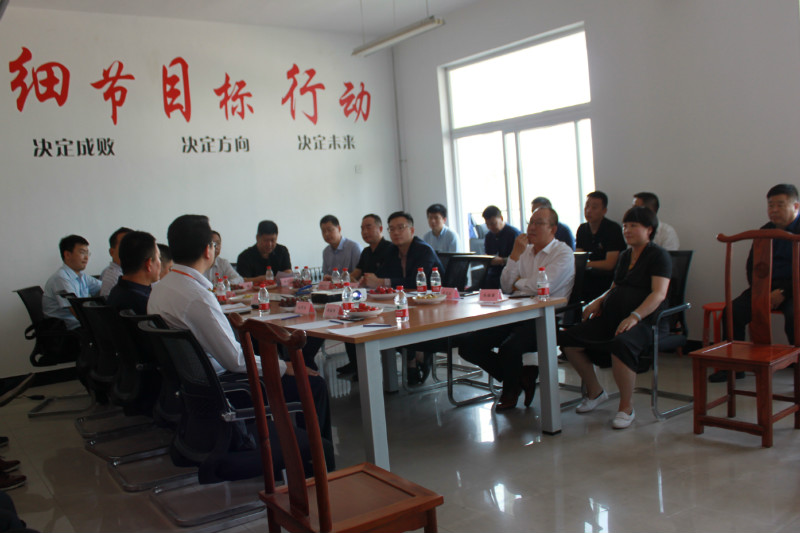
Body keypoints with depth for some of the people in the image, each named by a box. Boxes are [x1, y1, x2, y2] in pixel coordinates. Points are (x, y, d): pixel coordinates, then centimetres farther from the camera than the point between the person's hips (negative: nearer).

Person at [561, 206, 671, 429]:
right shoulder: (625, 255, 21)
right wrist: (598, 301, 10)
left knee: (621, 345, -40)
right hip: (612, 316, 8)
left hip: (645, 319, -8)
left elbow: (659, 293, -16)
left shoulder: (659, 255, -3)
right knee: (569, 339, -11)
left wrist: (634, 316, -29)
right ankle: (595, 392, 9)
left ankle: (626, 407, -20)